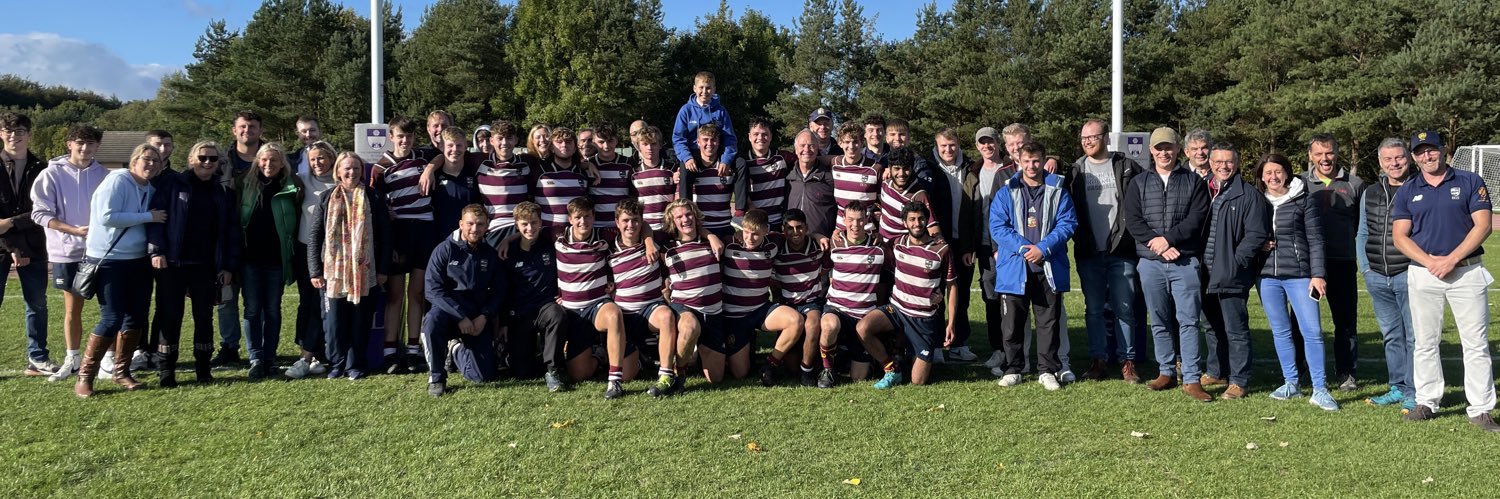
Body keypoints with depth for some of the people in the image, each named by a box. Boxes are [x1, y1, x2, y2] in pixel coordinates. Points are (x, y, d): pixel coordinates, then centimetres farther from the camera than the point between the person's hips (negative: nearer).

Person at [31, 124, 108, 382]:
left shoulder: (104, 175, 1)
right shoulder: (52, 174, -4)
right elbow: (40, 213, -6)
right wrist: (75, 230, -15)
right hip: (67, 253, -1)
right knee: (72, 308, 9)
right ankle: (73, 360, 22)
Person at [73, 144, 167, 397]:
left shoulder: (150, 189, 9)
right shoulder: (117, 180, -11)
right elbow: (107, 217, -21)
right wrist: (147, 217, -18)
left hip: (138, 260, 7)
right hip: (110, 260, -7)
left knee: (137, 317, 7)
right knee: (112, 319, -8)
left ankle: (121, 371, 21)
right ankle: (85, 376, 4)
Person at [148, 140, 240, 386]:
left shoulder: (223, 193, 10)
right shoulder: (173, 185, 1)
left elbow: (232, 232, 9)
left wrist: (229, 266, 2)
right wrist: (156, 250, -14)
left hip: (206, 266, 3)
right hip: (173, 263, -3)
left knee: (204, 317, 7)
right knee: (170, 317, 1)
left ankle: (203, 368, 17)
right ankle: (166, 371, 10)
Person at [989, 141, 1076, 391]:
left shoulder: (1058, 191, 7)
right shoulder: (1006, 193, 6)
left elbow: (1067, 223, -1)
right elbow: (997, 226, -2)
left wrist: (1043, 248, -14)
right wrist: (1023, 248, -15)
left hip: (1049, 268, 0)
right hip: (1014, 268, 0)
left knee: (1049, 321, 5)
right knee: (1012, 322, 6)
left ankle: (1047, 370, 14)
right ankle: (1013, 369, 17)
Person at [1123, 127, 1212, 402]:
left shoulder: (1194, 182, 7)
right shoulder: (1139, 183, 11)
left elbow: (1197, 218, -5)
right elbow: (1132, 219, 1)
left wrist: (1168, 238, -14)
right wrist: (1157, 244, -11)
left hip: (1185, 261, -2)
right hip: (1150, 262, 2)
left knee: (1188, 320, -6)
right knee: (1159, 321, 8)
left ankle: (1191, 379, -4)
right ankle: (1167, 372, 19)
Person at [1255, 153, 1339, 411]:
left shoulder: (1304, 201, 1)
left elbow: (1315, 240, -1)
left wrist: (1318, 274, -8)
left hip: (1298, 274, -3)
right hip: (1267, 275, 3)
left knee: (1312, 331, -8)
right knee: (1280, 332, 9)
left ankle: (1319, 390, -3)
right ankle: (1291, 383, 20)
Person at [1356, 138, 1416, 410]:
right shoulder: (1370, 193, 13)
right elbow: (1362, 233, 19)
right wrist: (1365, 267, 10)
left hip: (1409, 275, -5)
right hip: (1377, 278, 5)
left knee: (1414, 335, -2)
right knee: (1391, 335, 13)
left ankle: (1414, 393, 5)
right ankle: (1397, 388, 22)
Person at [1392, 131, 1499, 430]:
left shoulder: (1470, 182, 4)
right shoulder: (1407, 192, 9)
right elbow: (1400, 236, 3)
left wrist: (1451, 260, -14)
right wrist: (1431, 262, -12)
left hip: (1467, 271, -2)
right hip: (1423, 274, 2)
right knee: (1425, 343, 7)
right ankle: (1427, 402, 17)